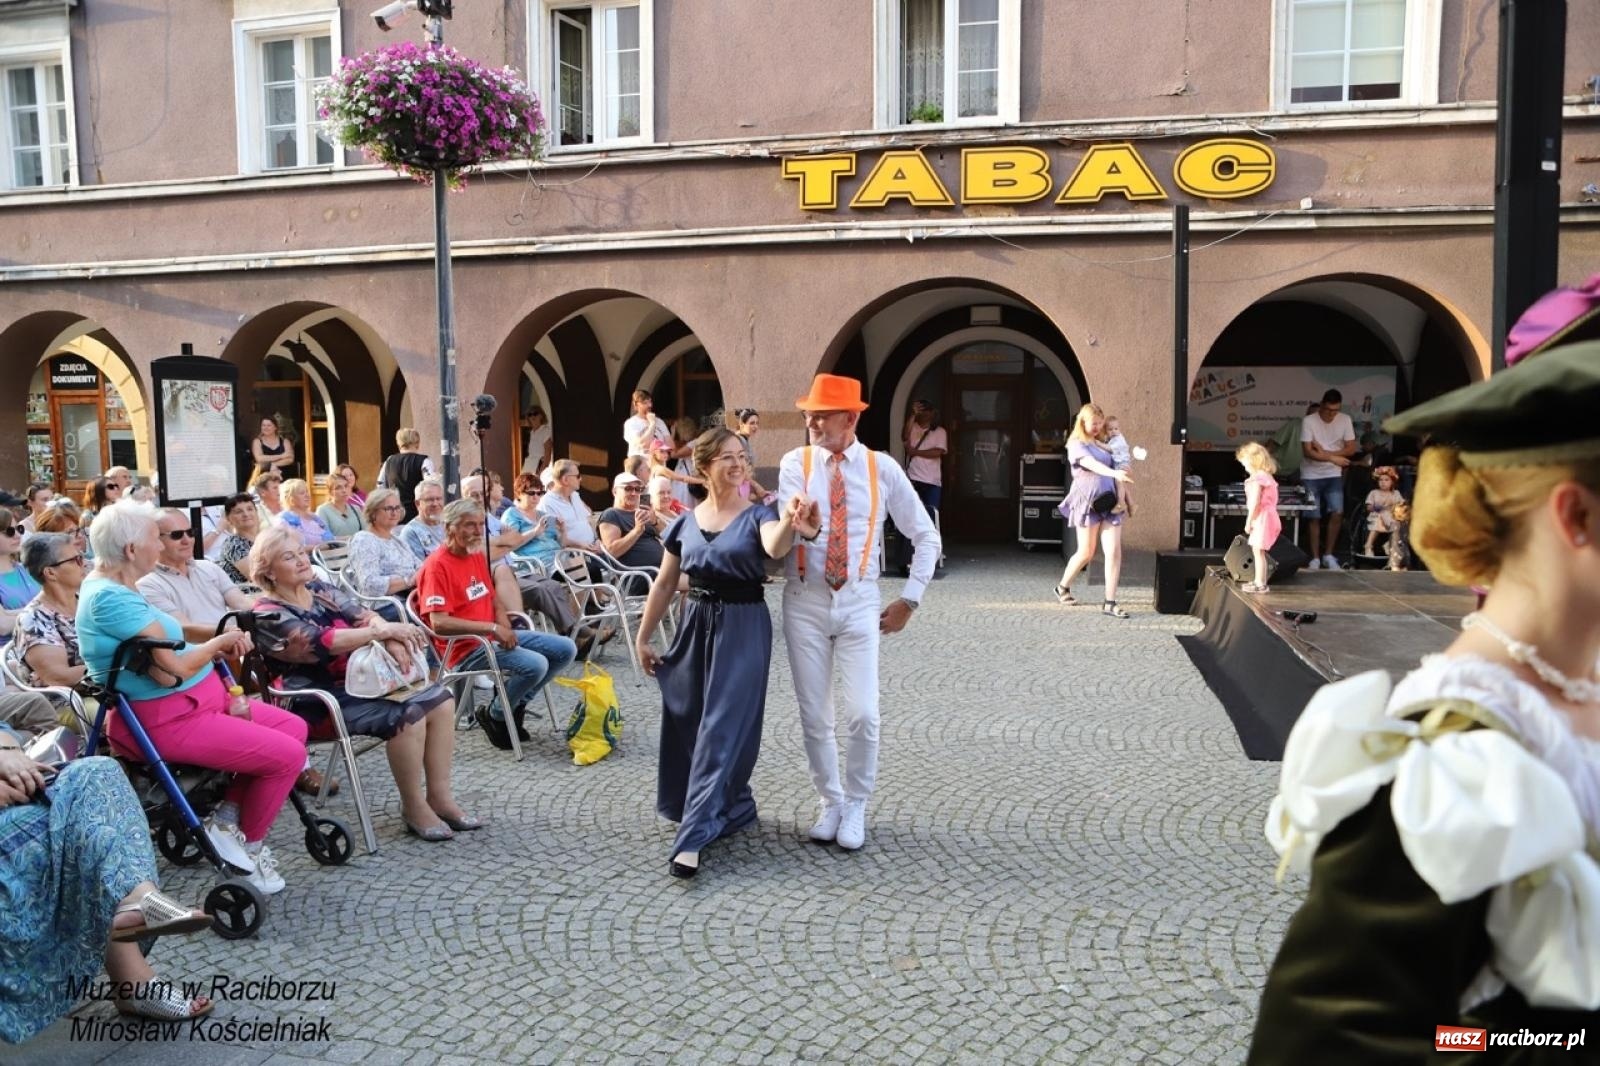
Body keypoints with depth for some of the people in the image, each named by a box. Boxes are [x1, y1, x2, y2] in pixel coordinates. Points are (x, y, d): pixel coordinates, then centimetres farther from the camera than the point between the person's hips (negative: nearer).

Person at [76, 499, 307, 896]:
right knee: (287, 754, -12)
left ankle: (227, 819, 12)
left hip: (194, 701, 11)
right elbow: (173, 669, -25)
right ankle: (249, 843, 10)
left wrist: (219, 646, -6)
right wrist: (220, 642, -8)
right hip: (164, 720, -11)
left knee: (294, 728, 10)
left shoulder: (113, 586, 9)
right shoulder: (111, 598, -23)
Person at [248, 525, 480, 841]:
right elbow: (319, 642, -24)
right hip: (318, 704, -8)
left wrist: (393, 640, -23)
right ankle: (413, 807, -12)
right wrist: (381, 631, -30)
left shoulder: (319, 589, 11)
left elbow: (364, 616, -1)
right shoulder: (268, 616, -10)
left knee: (439, 700, -7)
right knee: (407, 714, -28)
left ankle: (439, 797, -3)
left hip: (359, 681, 8)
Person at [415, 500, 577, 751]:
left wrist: (504, 626, 1)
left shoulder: (477, 555, 11)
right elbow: (439, 623, -25)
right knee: (535, 665, -29)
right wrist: (492, 628, -24)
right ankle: (495, 715, -1)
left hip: (495, 636, 9)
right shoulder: (437, 566, -16)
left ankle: (515, 705, 13)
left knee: (565, 649, 2)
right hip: (466, 648, -9)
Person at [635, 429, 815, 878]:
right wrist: (643, 637, 10)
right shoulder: (685, 523, 4)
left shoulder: (758, 514, -6)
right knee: (686, 722, 11)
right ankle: (731, 808, 32)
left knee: (723, 727, -6)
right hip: (697, 625, 4)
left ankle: (694, 836, -3)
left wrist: (791, 522, -53)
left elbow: (775, 547, -30)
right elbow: (664, 585, 11)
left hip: (744, 628, -4)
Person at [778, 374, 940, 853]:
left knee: (862, 715, -6)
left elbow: (926, 536, 7)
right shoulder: (795, 464, -1)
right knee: (813, 716, 7)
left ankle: (856, 805, 17)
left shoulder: (883, 468, -1)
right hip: (806, 602, 1)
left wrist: (909, 598, 2)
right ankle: (830, 801, 28)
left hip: (860, 602, -1)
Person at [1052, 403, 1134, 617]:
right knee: (1086, 553, 3)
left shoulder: (1104, 444, 17)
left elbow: (1116, 473, 22)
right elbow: (1092, 464, -22)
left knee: (1114, 552, -6)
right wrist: (1115, 473, -38)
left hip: (1109, 502, 5)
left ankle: (1109, 603, -3)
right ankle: (1063, 587, 29)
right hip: (1087, 502, -5)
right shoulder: (1076, 444, -4)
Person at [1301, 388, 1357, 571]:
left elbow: (1351, 449, -3)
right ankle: (1315, 558, 10)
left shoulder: (1345, 420, -1)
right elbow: (1308, 452, -16)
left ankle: (1328, 555, 4)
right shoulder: (1308, 421, -11)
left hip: (1334, 475, 2)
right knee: (1315, 517, 1)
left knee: (1337, 513, -10)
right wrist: (1333, 458, -18)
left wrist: (1325, 452, -14)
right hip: (1311, 476, -2)